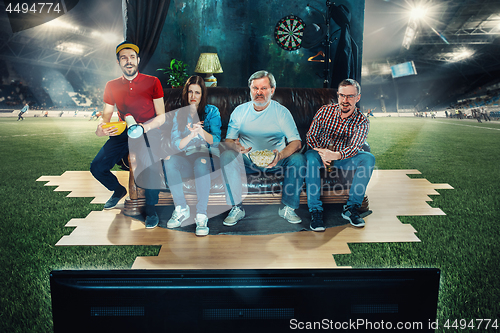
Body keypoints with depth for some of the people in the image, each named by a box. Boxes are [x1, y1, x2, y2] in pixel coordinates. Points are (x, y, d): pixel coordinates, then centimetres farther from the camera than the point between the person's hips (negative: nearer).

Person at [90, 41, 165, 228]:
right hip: (122, 134, 4)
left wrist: (146, 127, -24)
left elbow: (161, 116, -3)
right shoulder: (111, 86, 8)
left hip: (149, 133, -4)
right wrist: (100, 129, -13)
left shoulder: (152, 82, -2)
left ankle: (151, 208, -6)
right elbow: (107, 114, 10)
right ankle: (118, 190, 24)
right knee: (97, 167, -10)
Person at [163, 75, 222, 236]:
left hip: (208, 157, -2)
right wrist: (191, 135, -18)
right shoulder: (180, 114, 13)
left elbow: (216, 141, -5)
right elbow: (176, 144, 2)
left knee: (201, 162, -38)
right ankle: (181, 209, -18)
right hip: (187, 159, 3)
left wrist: (201, 131, -24)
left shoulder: (212, 111, 6)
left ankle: (201, 215, -34)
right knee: (169, 160, -30)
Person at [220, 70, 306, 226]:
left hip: (275, 161, 0)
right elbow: (228, 140, 1)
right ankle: (237, 208, -18)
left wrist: (280, 155, -31)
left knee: (298, 159, -28)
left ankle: (287, 207, -11)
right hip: (247, 161, 1)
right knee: (226, 156, -28)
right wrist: (236, 146, -25)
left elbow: (296, 142, -9)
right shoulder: (239, 111, 4)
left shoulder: (282, 112, 0)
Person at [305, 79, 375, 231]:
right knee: (311, 156, -35)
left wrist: (335, 155, -41)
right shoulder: (325, 111, -3)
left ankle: (351, 208, -22)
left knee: (368, 158, -27)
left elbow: (354, 147, -19)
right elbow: (311, 136, -6)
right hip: (321, 154, 0)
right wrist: (321, 151, -28)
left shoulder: (362, 121, -5)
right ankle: (315, 211, -34)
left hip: (343, 158, 1)